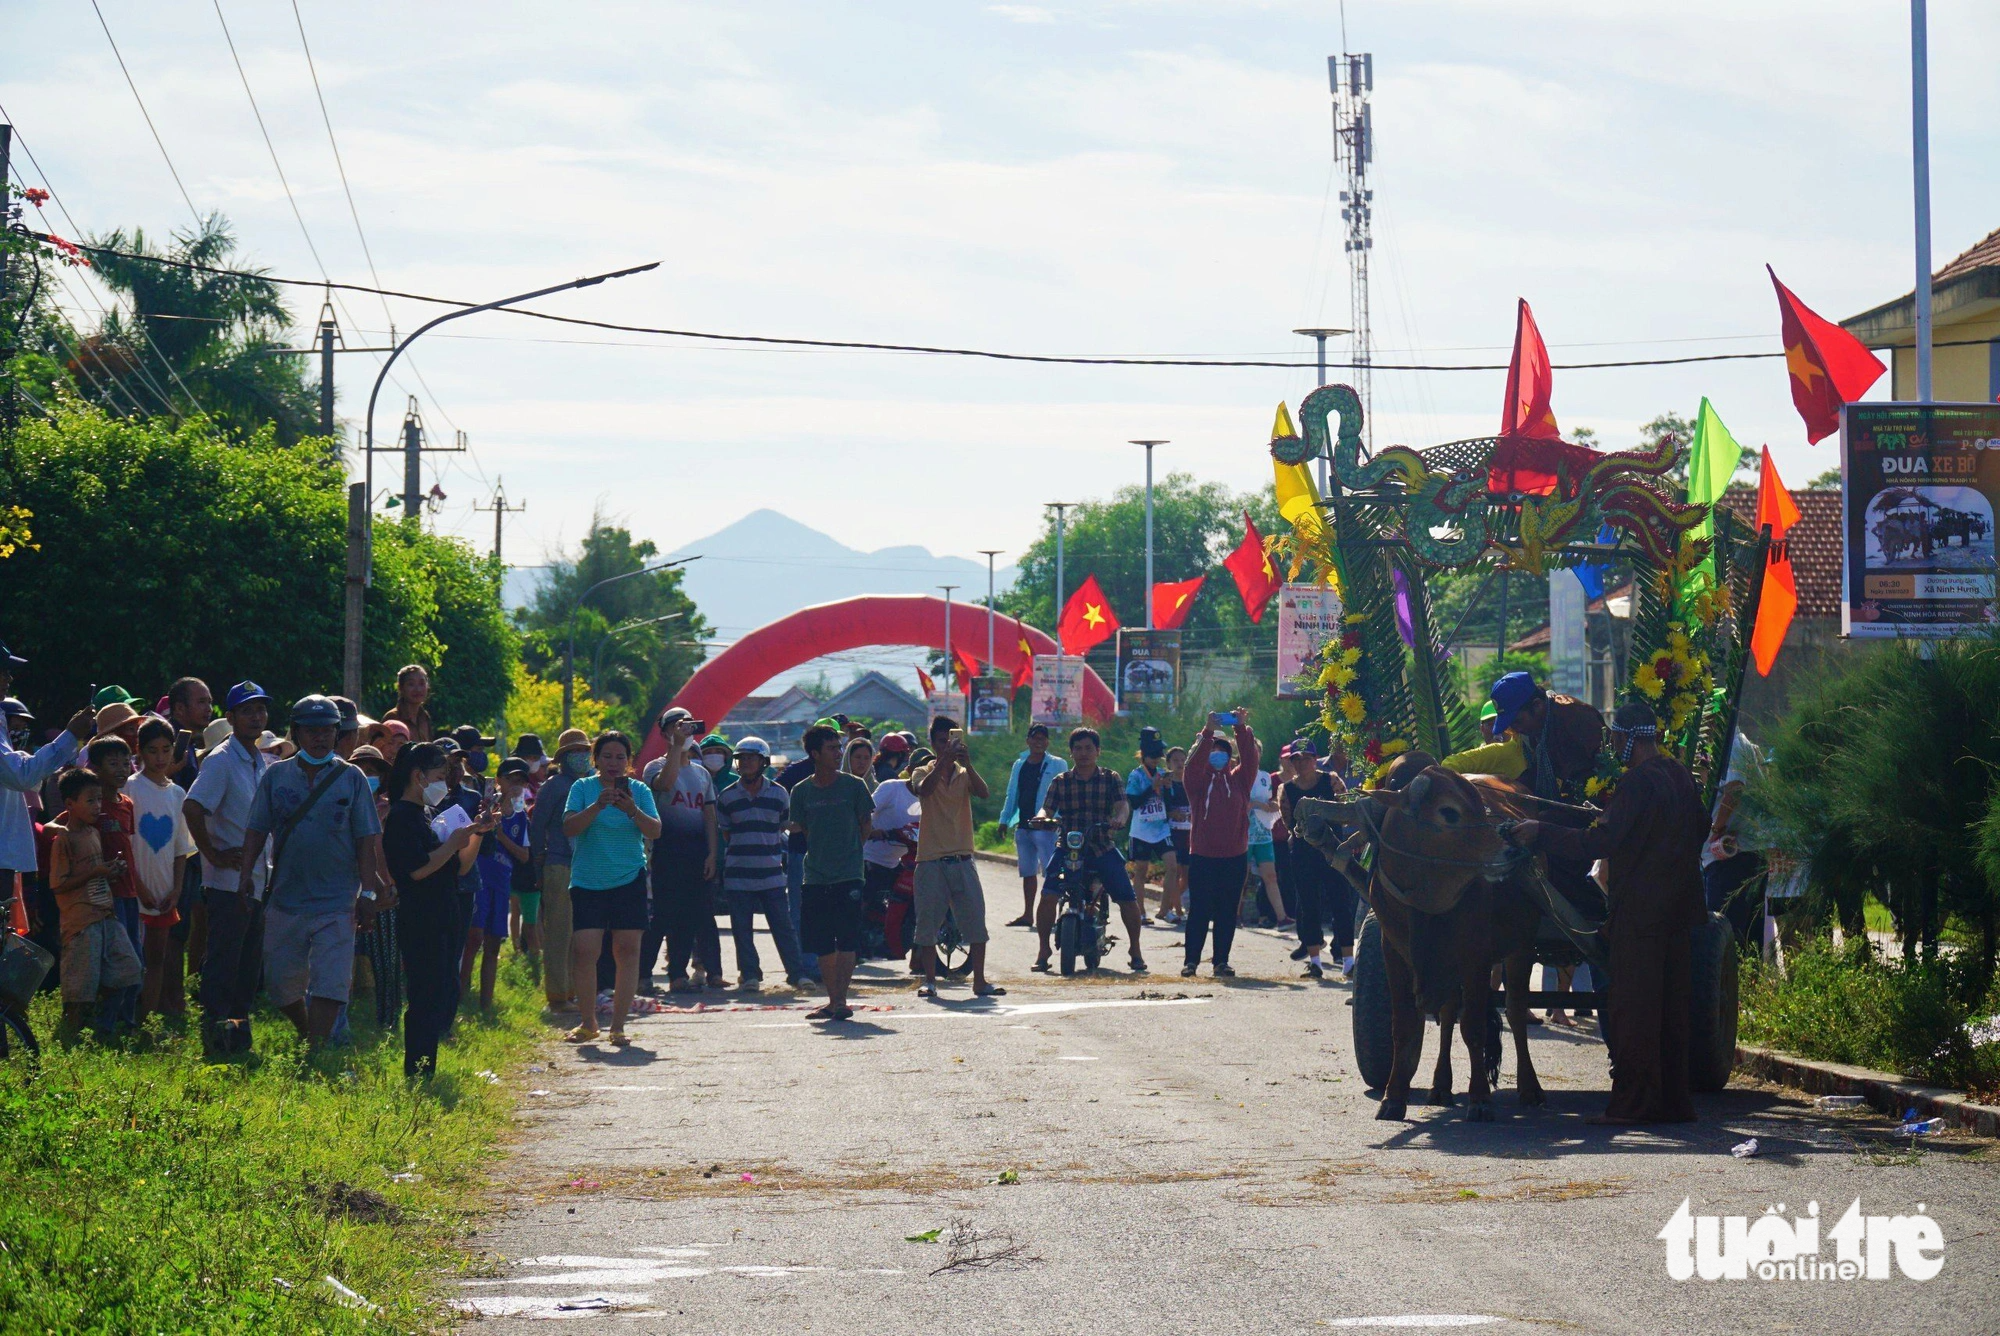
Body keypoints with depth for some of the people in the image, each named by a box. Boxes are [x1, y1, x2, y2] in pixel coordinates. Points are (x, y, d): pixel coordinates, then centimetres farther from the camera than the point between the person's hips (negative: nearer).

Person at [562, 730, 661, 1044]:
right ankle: (588, 1023, 8)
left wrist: (633, 810, -23)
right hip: (587, 880, -1)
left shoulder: (639, 791, 6)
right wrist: (597, 806, -24)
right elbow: (569, 827, -9)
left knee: (627, 949, -2)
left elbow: (655, 831, -5)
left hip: (629, 880, 1)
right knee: (584, 950, -8)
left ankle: (618, 1026, 4)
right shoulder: (583, 788, 3)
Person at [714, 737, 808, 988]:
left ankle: (796, 973, 4)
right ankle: (749, 974, 9)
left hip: (771, 873, 0)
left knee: (783, 925, 0)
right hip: (738, 873, 0)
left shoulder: (779, 794, 4)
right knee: (742, 928, 1)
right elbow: (725, 833, 11)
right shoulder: (727, 797, 2)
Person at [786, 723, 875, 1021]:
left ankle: (841, 1000, -9)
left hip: (848, 876, -3)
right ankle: (832, 1002, 14)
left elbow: (865, 827, 7)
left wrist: (850, 854, 6)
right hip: (814, 878, 3)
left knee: (846, 941, -9)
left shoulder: (853, 786, 1)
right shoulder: (801, 791, 5)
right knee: (822, 946, 6)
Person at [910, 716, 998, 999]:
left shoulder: (965, 775, 10)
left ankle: (979, 981, 5)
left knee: (976, 921, -1)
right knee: (928, 924, 0)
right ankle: (929, 981, 9)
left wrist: (967, 763, -26)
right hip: (931, 860, -2)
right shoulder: (923, 773, 4)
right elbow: (924, 789, -19)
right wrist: (944, 761, -30)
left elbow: (982, 793, -11)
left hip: (962, 860, 2)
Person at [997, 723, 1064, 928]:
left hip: (1046, 826, -6)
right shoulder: (1020, 765, 15)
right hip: (1023, 826, 6)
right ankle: (1027, 915, 18)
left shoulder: (1057, 765, -1)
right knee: (1027, 871, 12)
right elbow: (1012, 794, 19)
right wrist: (1005, 820, 13)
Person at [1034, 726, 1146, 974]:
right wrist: (1042, 818, -25)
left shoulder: (1110, 779, 8)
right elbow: (1047, 808, 0)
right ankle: (1043, 951, -5)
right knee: (1048, 896, -19)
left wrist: (1118, 818, -29)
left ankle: (1135, 950, 9)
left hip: (1102, 848, 0)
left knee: (1127, 898, -11)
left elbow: (1123, 804, -6)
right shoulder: (1060, 782, 10)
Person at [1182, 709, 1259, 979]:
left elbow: (1250, 760, -2)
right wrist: (1207, 732, -23)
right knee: (1199, 910, -2)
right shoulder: (1199, 781, 5)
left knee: (1227, 912, 5)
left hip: (1234, 855, 2)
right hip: (1202, 855, -2)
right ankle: (1190, 960, 1)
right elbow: (1194, 763, -13)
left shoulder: (1238, 780, 10)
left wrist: (1242, 729, -13)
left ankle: (1221, 961, 9)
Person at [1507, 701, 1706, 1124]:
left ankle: (1634, 1101, -5)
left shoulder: (1637, 783, -17)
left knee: (1631, 1008, -4)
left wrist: (1540, 834, -15)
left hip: (1639, 914, -9)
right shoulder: (1680, 776, 10)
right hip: (1677, 910, 9)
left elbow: (1598, 843, -22)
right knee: (1670, 1007, 12)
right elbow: (1700, 830, 21)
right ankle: (1673, 1099, 15)